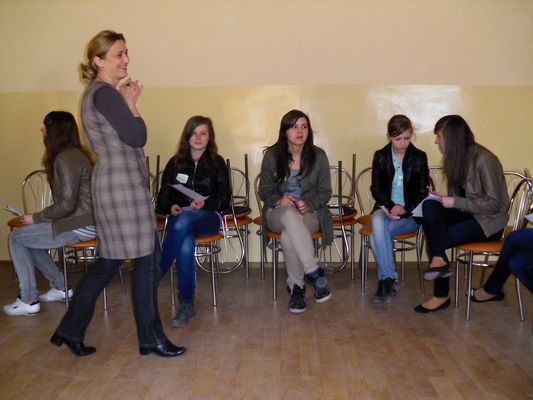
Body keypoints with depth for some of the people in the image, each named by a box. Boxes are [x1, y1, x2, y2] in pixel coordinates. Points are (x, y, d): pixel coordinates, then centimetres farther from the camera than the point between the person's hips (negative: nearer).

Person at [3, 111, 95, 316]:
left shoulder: (65, 158, -17)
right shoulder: (73, 153, 13)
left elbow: (66, 205, -22)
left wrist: (36, 218, -8)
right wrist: (38, 217, 9)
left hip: (79, 226, -9)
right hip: (84, 220, 9)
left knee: (16, 237, 0)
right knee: (27, 236, 17)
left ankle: (28, 301, 6)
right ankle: (60, 287, 22)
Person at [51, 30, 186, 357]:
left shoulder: (100, 93, 18)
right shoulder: (105, 93, -13)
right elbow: (137, 137, -15)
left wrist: (127, 102, 8)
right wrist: (131, 104, -3)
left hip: (117, 184, 11)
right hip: (123, 185, -11)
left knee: (109, 261, 16)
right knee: (145, 261, -1)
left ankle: (71, 329, 26)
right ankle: (151, 338, 12)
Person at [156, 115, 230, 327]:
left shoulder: (217, 163, 12)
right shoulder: (175, 163, 17)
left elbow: (224, 200, 5)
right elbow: (163, 197, 14)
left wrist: (206, 203, -15)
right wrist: (171, 207, -10)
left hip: (208, 217, -1)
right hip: (179, 216, 1)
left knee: (183, 222, -39)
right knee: (186, 245, -36)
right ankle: (186, 305, -26)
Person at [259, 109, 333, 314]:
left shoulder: (318, 156, -1)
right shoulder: (272, 155, -1)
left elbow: (325, 192, 3)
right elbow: (264, 191, 5)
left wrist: (309, 204, -17)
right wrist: (278, 200, -18)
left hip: (309, 212, 0)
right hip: (278, 213, 0)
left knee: (289, 237, -36)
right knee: (290, 214, -39)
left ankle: (296, 286, -18)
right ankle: (314, 272, -36)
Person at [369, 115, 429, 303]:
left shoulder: (419, 157, 2)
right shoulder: (380, 156, 5)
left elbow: (422, 192, 2)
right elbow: (376, 188, 3)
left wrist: (405, 209, -15)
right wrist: (391, 206, -15)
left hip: (410, 213, -1)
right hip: (386, 208, 1)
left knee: (377, 234, -30)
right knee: (377, 222, -35)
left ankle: (384, 279, -16)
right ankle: (389, 279, -32)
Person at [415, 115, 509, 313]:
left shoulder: (483, 160, -19)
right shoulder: (457, 157, 5)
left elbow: (494, 204, -20)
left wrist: (455, 202, -22)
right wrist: (441, 198, -8)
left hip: (489, 221, -7)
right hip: (467, 214, 7)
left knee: (437, 239, -20)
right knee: (429, 206, -20)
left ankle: (442, 296, -4)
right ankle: (438, 259, -30)